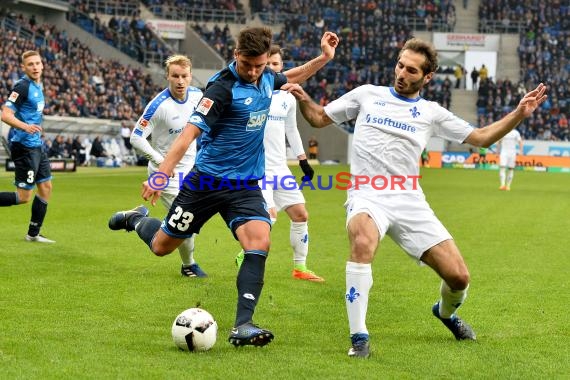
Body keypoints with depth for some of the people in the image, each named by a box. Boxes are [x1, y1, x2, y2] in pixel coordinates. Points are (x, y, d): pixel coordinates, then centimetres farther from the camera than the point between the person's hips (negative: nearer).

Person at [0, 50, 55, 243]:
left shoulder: (38, 85, 11)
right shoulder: (22, 86, -16)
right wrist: (25, 126, -37)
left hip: (36, 145, 9)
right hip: (25, 146, -9)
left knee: (46, 187, 11)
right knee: (24, 196, -9)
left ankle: (33, 234, 18)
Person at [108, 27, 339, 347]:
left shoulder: (265, 78, 2)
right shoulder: (222, 87, -20)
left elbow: (290, 78, 27)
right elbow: (190, 132, -25)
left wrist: (324, 58, 15)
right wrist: (161, 175, -33)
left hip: (246, 185, 5)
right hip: (207, 182, -4)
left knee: (259, 242, -21)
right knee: (162, 246, 10)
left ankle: (243, 326, -22)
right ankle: (136, 219, 46)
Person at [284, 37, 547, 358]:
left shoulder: (431, 112, 11)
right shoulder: (367, 95, 9)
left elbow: (481, 137, 15)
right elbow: (319, 118, 17)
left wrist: (520, 114, 3)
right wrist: (303, 99, -3)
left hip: (410, 202, 2)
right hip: (367, 197, -2)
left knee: (459, 277, -5)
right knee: (363, 242, -39)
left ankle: (446, 312, 35)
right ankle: (359, 337, -30)